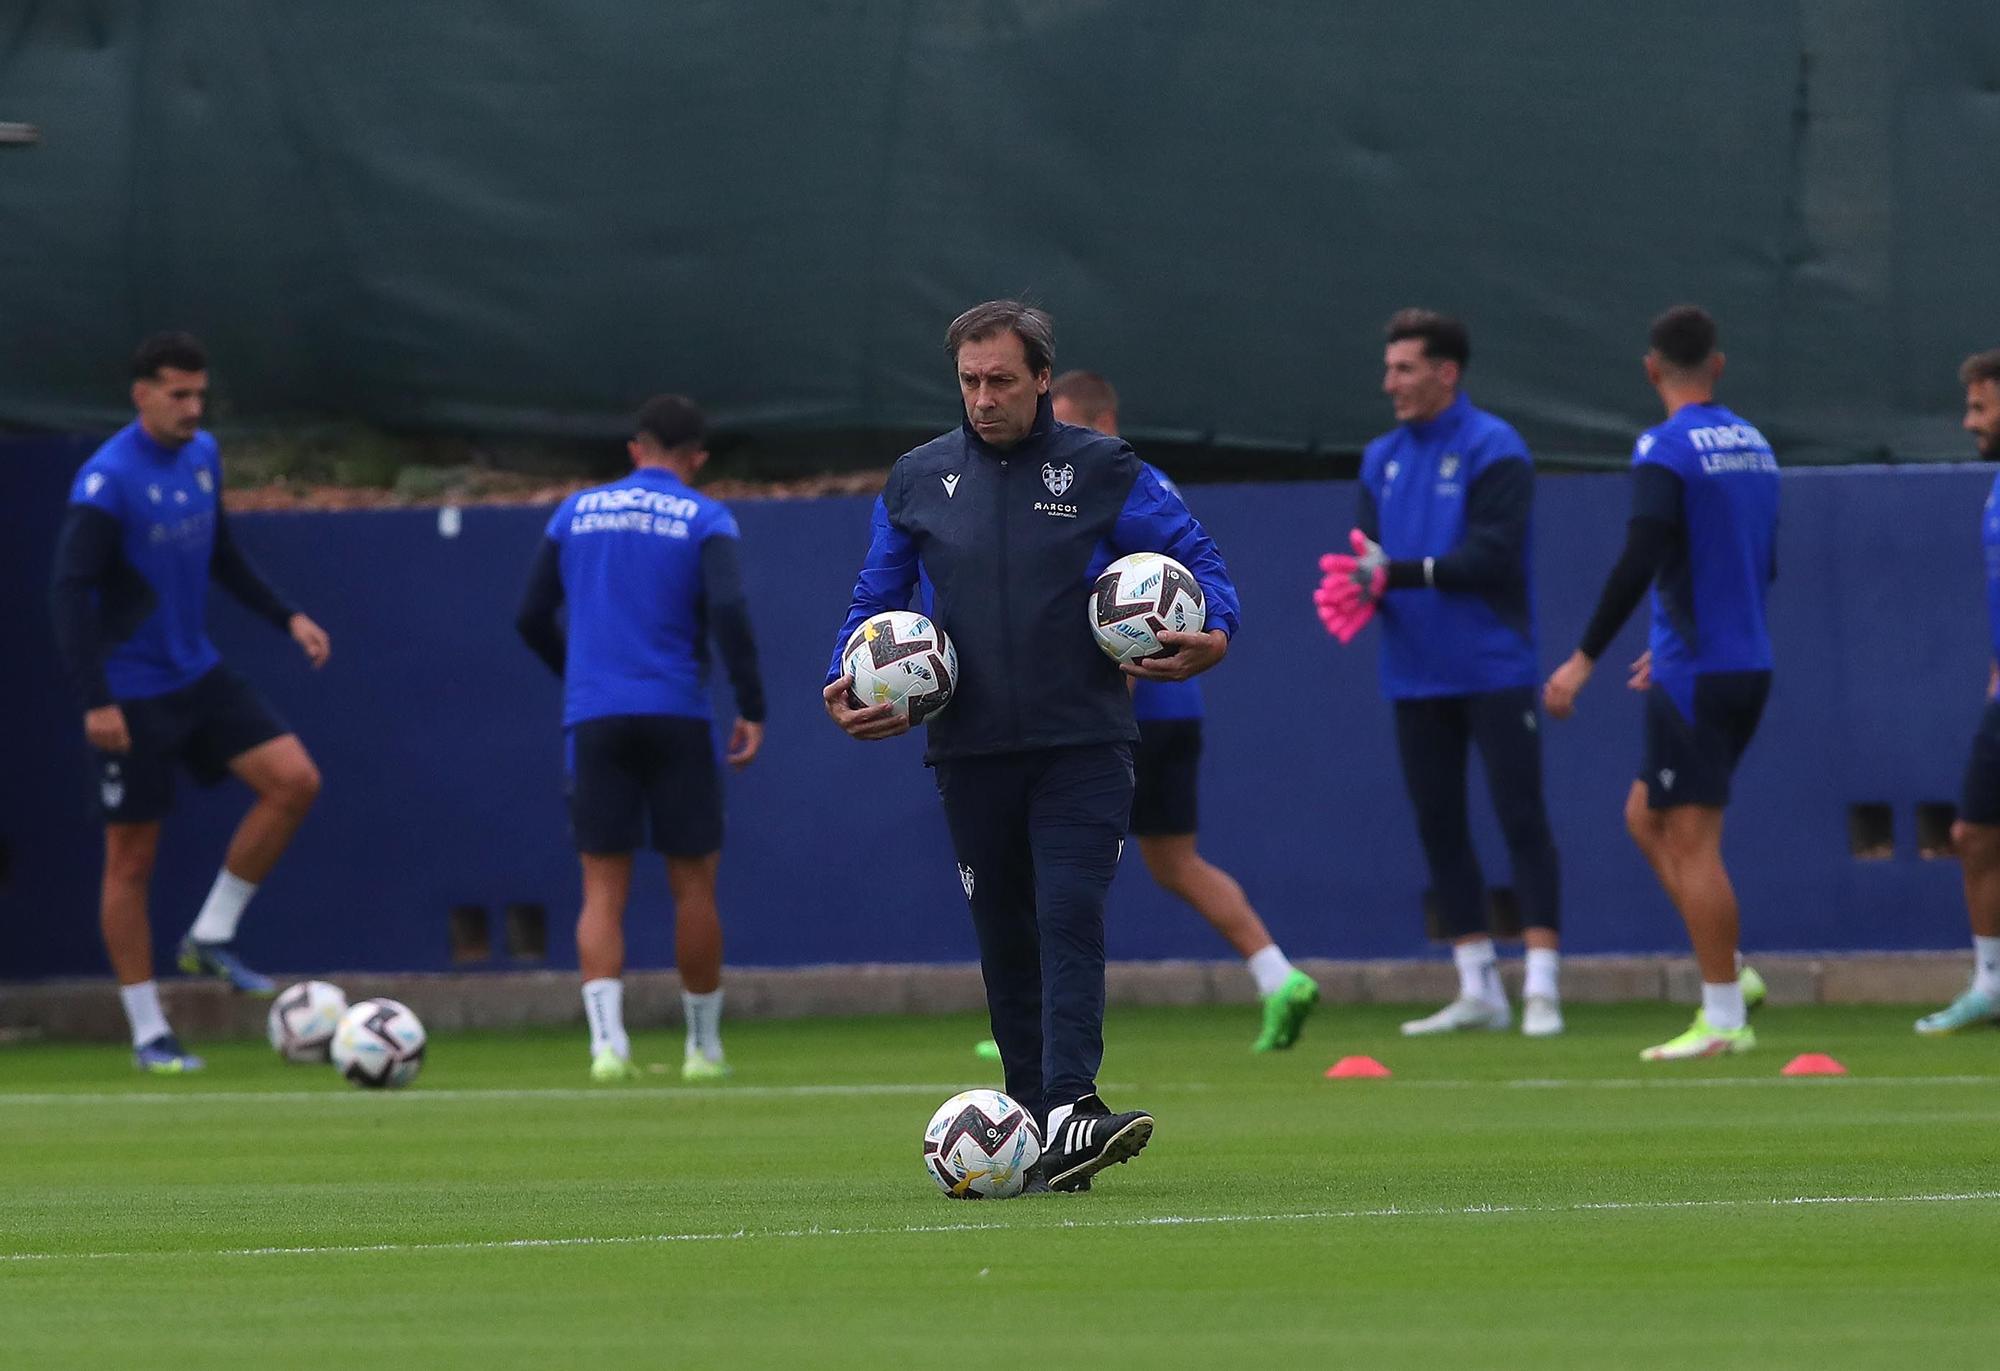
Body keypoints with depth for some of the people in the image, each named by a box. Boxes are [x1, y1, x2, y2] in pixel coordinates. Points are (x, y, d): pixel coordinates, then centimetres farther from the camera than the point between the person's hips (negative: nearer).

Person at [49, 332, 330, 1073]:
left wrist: (285, 616, 11)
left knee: (295, 780, -8)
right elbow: (69, 590, -21)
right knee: (132, 859, 0)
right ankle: (148, 1033, 8)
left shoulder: (201, 455, 5)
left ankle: (211, 936, 6)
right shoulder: (108, 479, -18)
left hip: (198, 676, 7)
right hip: (131, 696, -7)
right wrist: (95, 700, -26)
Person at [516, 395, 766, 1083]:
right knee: (694, 884, 8)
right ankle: (704, 1047, 14)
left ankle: (607, 1040, -15)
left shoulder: (576, 512, 11)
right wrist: (751, 708, -8)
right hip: (677, 717, -2)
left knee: (603, 889, 2)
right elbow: (728, 610, -14)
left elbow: (532, 618, 12)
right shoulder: (704, 520, 1)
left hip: (593, 718, 2)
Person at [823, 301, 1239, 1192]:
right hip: (970, 750, 3)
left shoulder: (1100, 469, 3)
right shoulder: (919, 479, 11)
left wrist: (1212, 635, -16)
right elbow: (876, 600, 17)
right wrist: (846, 683, 0)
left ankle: (1069, 1105, -27)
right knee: (1005, 940, 5)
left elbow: (1195, 558, 4)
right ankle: (1036, 1127, 10)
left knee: (1070, 917, -17)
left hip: (1082, 747, -3)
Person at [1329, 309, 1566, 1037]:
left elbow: (1492, 554, -17)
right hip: (1416, 677, 7)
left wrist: (1399, 573, -24)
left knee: (1521, 818, -6)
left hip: (1493, 670, -7)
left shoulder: (1493, 450, -8)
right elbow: (1369, 551, 8)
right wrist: (1355, 583, -16)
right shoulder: (1383, 458, 12)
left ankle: (1541, 989, -7)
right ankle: (1478, 990, 15)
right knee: (1438, 826, 8)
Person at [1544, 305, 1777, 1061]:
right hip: (1748, 664, 8)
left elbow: (1639, 562, -21)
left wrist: (1585, 657, -18)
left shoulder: (1665, 449, -12)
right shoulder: (1754, 446, 13)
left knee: (1692, 841, -4)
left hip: (1696, 675, -8)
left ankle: (1723, 1019, -5)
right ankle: (1729, 974, 9)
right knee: (1647, 817, 18)